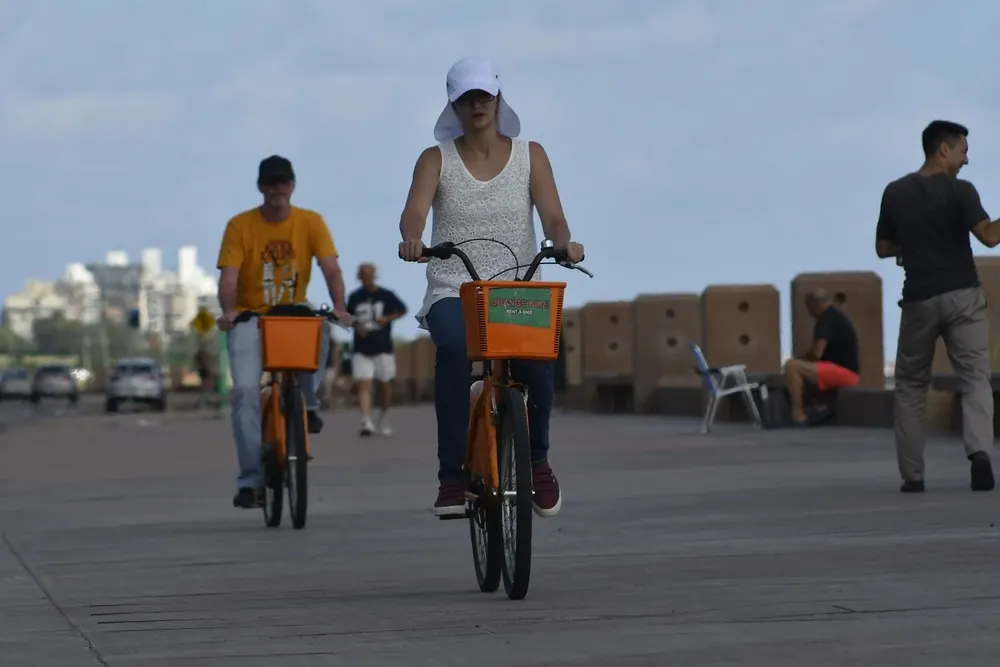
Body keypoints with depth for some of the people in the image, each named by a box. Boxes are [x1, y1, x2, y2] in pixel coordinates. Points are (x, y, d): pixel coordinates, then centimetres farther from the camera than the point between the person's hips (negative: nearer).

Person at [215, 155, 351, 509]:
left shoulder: (311, 222, -5)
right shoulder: (240, 226, -8)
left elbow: (330, 267, -14)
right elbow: (229, 275, -16)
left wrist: (338, 306, -32)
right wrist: (228, 310, -36)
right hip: (250, 318, -1)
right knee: (245, 389, -20)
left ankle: (307, 404, -8)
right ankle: (250, 479, -15)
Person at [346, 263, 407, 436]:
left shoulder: (386, 295, -2)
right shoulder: (355, 297, 5)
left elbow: (402, 310, 9)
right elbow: (348, 316, 17)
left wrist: (387, 319, -9)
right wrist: (356, 325, -5)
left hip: (383, 348, 0)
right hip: (362, 350, 0)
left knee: (385, 385, 10)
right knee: (363, 384, -14)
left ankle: (383, 419, 32)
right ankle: (366, 422, -25)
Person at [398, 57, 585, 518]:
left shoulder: (529, 156, 9)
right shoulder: (437, 160, 7)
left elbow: (552, 216, -3)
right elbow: (414, 210, -11)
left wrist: (564, 242, -27)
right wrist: (411, 239, -35)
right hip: (453, 289, 0)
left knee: (539, 356, -31)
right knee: (453, 347, -36)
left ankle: (537, 457, -2)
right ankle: (452, 475, -29)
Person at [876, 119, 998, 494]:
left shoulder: (895, 193, 5)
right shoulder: (959, 191, -7)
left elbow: (883, 249, 13)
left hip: (919, 299, 3)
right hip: (962, 296, -3)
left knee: (910, 385, 15)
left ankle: (912, 475, 10)